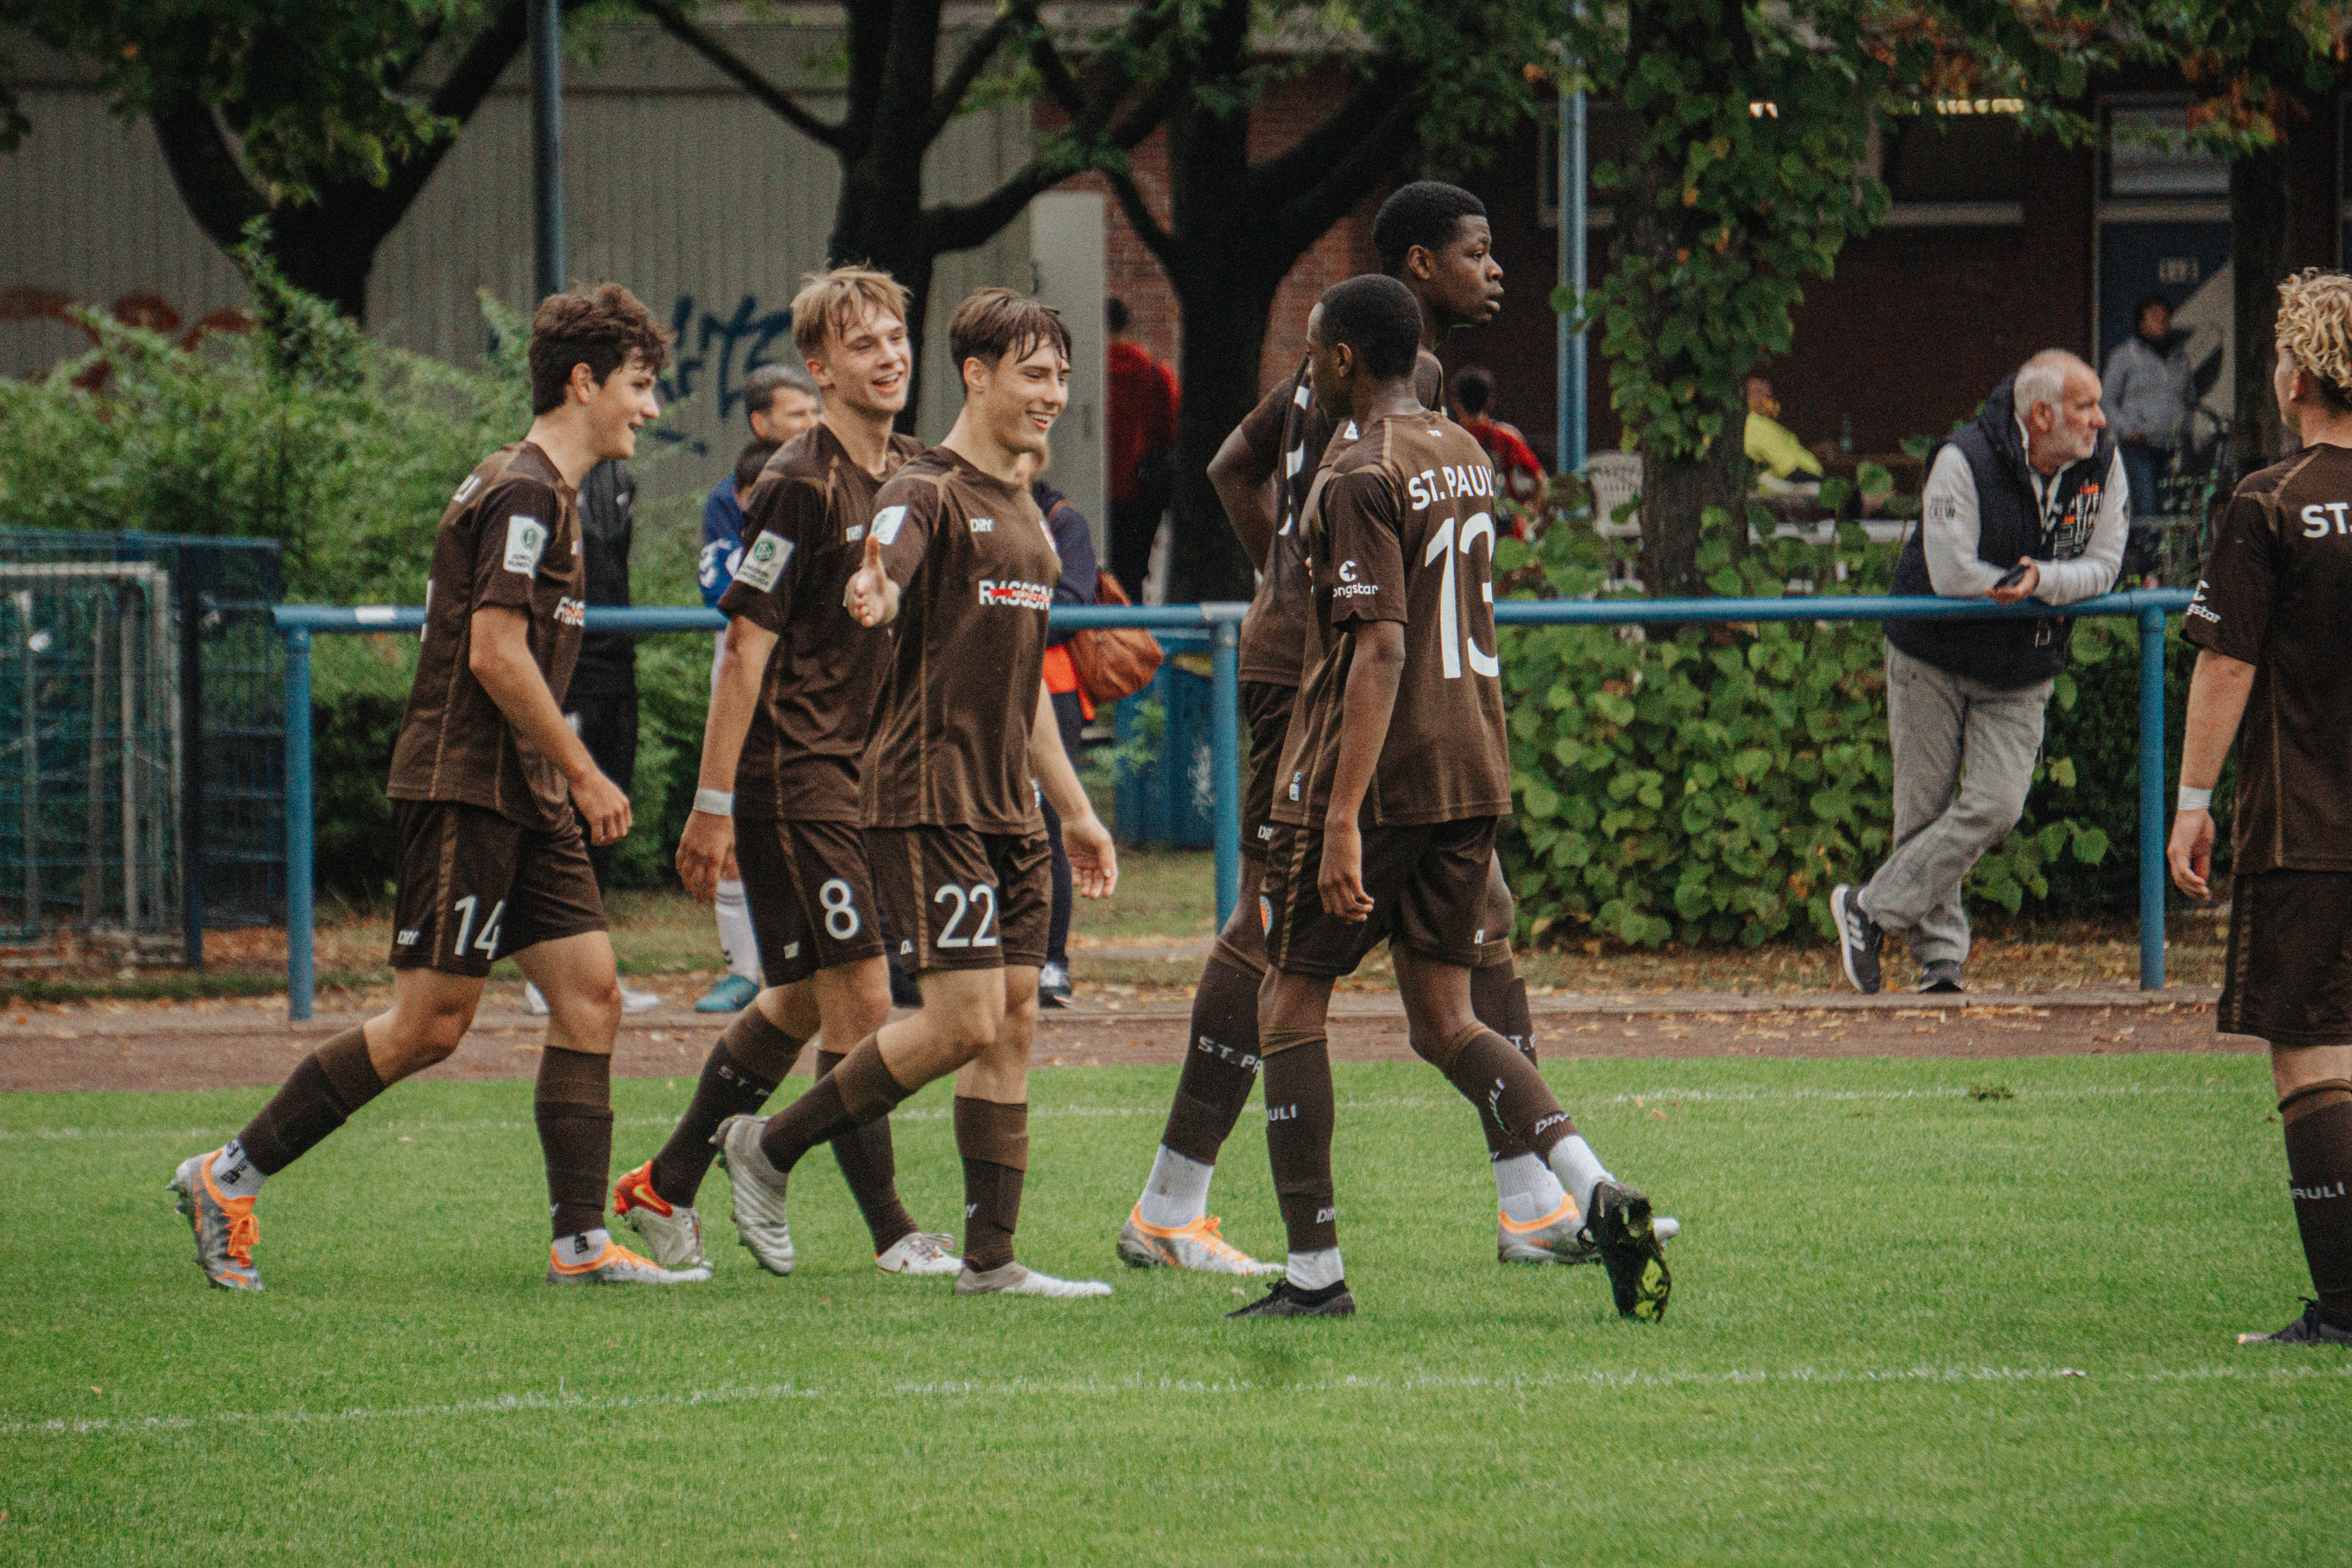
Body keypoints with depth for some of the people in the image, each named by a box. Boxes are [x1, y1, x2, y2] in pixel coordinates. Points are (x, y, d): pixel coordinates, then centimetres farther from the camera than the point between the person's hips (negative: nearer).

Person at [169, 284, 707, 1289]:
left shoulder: (544, 491, 17)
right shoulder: (525, 492, -14)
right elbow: (496, 652, -21)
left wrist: (566, 776, 20)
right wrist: (584, 773, -14)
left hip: (523, 799, 10)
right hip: (463, 790, -10)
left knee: (590, 993, 2)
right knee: (431, 1023, -8)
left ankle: (582, 1241, 1)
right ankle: (229, 1178, 2)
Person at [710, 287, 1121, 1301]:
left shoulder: (1024, 514, 19)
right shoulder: (929, 494, -8)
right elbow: (880, 581, -30)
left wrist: (1074, 810, 28)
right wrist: (872, 596, -55)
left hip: (1007, 806, 9)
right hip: (927, 799, -9)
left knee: (1014, 1025, 4)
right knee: (967, 1019, -14)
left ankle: (991, 1257, 6)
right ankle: (770, 1147, 1)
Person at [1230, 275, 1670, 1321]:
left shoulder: (1360, 478, -14)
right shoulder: (1465, 455, 13)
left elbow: (1382, 650, -22)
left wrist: (1342, 819, -26)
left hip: (1371, 772, -8)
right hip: (1475, 773, 8)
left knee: (1290, 1001, 5)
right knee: (1444, 1020, 10)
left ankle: (1313, 1272, 3)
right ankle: (1597, 1195, -12)